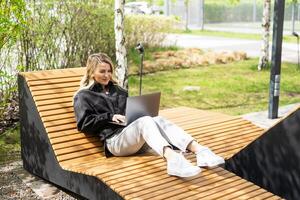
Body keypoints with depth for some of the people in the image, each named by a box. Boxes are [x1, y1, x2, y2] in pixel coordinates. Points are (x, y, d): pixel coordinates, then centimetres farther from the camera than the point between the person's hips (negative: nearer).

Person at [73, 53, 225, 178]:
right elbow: (84, 124, 0)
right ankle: (173, 160, -64)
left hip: (133, 134, 6)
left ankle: (199, 151, -50)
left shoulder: (117, 89, 31)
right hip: (114, 140, -5)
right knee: (145, 121, -36)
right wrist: (110, 117, -8)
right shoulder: (83, 96, 12)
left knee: (158, 120, -28)